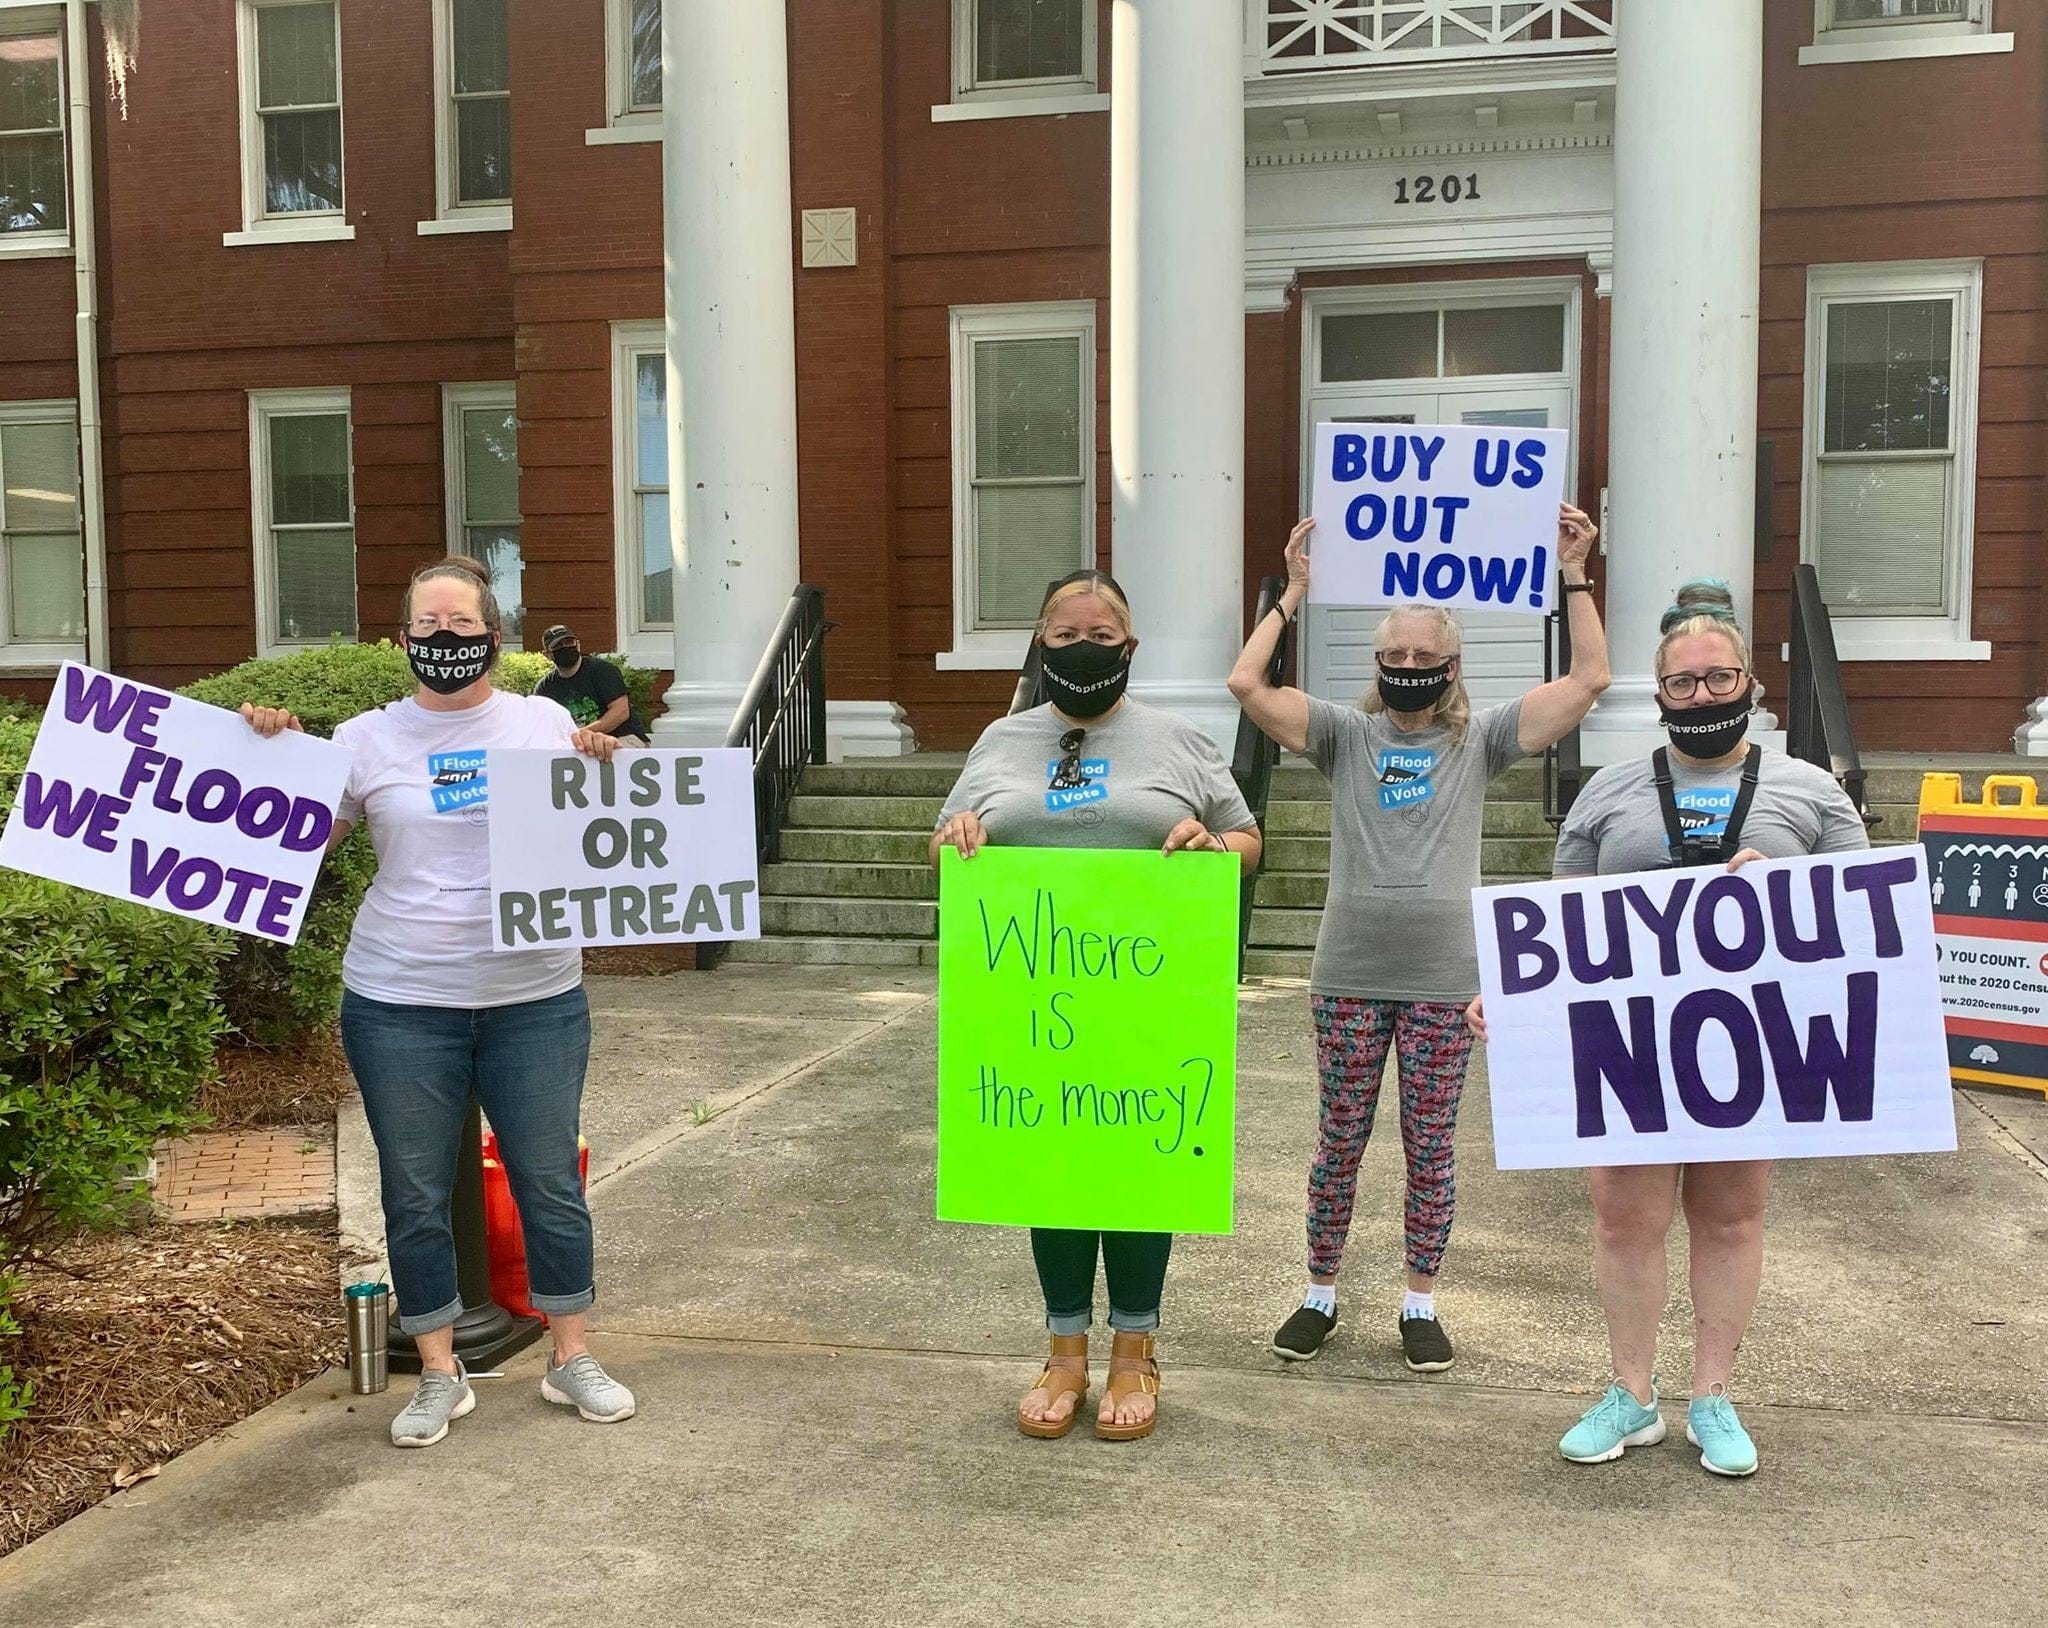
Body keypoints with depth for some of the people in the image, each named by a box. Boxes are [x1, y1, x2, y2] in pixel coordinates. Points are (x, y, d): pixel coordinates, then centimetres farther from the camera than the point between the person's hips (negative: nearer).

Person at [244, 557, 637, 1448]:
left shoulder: (546, 723, 5)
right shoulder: (367, 739, 3)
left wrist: (600, 774, -10)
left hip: (536, 998, 0)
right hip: (401, 1004, 0)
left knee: (550, 1183, 8)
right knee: (415, 1197, 7)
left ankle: (571, 1358, 24)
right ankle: (439, 1375, 23)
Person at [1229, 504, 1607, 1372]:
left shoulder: (1480, 739, 5)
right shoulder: (1346, 735, 5)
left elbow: (1588, 680, 0)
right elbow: (1247, 683, -5)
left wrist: (1574, 576, -1)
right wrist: (1295, 591, -1)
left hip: (1445, 978, 0)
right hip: (1349, 974, 0)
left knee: (1430, 1148, 9)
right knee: (1339, 1142, 10)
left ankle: (1421, 1303, 24)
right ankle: (1321, 1293, 25)